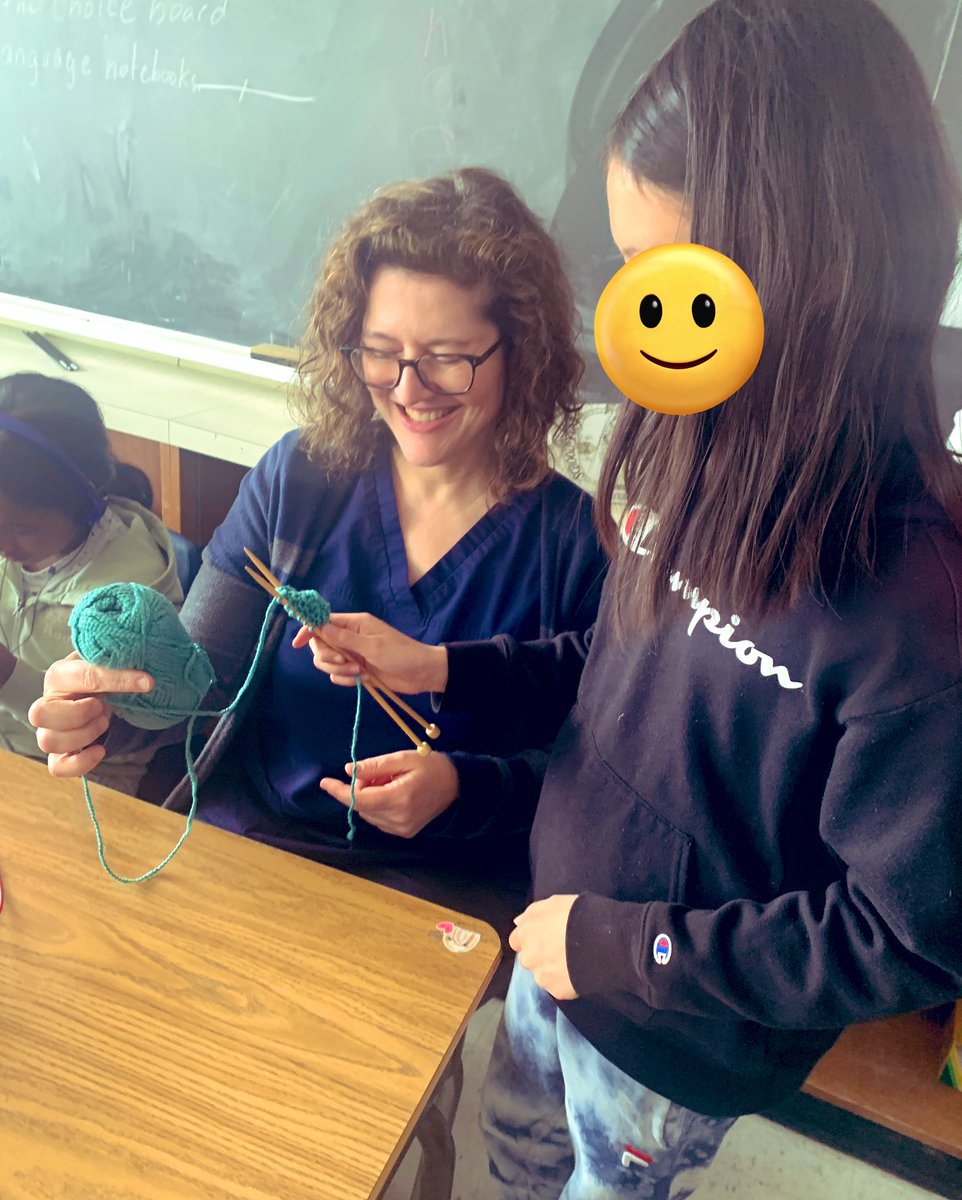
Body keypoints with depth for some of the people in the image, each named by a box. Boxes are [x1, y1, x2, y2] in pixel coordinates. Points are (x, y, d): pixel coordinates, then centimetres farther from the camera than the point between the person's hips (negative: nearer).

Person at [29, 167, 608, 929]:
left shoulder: (574, 542, -11)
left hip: (445, 877, -2)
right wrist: (113, 709, -23)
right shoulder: (297, 478, -2)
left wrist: (461, 788, -23)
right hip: (243, 835, 3)